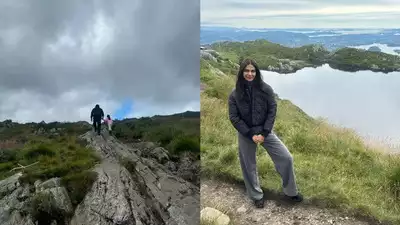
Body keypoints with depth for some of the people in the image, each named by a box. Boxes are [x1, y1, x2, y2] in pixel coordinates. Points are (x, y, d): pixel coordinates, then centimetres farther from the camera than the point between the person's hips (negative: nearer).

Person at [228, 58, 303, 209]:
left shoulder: (266, 89, -7)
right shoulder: (235, 94, -6)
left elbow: (272, 111, -6)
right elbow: (233, 117, -7)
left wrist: (264, 133, -14)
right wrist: (250, 135, -13)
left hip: (265, 131, 0)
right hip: (245, 134, 0)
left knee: (286, 158, -3)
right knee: (249, 166, 10)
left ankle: (290, 191, 19)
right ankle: (257, 196, 32)